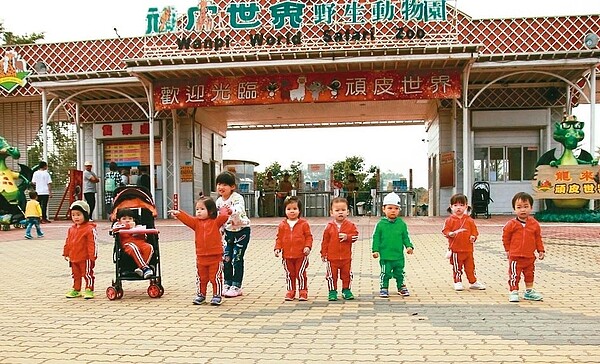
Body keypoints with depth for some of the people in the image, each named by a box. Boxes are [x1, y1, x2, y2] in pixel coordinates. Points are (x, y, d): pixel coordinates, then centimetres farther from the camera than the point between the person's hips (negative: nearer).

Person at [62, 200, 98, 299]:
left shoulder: (90, 229, -15)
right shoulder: (71, 229, 8)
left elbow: (92, 243, -16)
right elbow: (68, 242, 17)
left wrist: (92, 256, -17)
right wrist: (66, 253, 16)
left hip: (85, 258, -7)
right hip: (73, 258, 7)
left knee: (87, 274, 1)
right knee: (76, 274, 18)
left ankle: (89, 290, 10)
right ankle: (76, 290, 29)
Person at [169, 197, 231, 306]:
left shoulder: (215, 222, -3)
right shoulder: (196, 222, 5)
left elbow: (224, 216, -17)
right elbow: (187, 219, -9)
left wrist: (224, 210, 1)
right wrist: (178, 213, -23)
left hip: (215, 257, -4)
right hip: (201, 257, 4)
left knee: (216, 277, 3)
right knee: (201, 278, 14)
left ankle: (217, 295, 14)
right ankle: (200, 295, 27)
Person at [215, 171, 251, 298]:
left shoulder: (237, 198, -19)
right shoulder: (219, 201, 1)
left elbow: (239, 211, -40)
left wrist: (231, 210, -60)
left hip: (242, 230, -6)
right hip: (228, 231, 6)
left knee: (237, 259, -4)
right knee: (226, 258, 7)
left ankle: (236, 286, 5)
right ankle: (227, 284, 20)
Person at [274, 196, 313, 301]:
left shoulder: (304, 223, -2)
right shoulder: (282, 225, 5)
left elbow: (308, 237, -1)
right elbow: (279, 238, 8)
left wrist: (307, 247, -14)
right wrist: (277, 248, -3)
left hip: (301, 255, -3)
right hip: (287, 255, 3)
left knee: (301, 274, 3)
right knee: (289, 274, 12)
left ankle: (303, 292, 14)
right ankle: (290, 291, 23)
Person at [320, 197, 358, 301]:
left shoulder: (350, 225, -2)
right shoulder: (329, 226, -3)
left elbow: (355, 235, -3)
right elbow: (325, 241, 1)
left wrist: (347, 237, -21)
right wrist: (323, 253, 0)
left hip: (346, 257, 1)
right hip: (332, 257, -1)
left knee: (347, 274, 11)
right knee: (332, 275, 5)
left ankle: (346, 290, 26)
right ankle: (332, 291, 17)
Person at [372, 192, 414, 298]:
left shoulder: (402, 224, 1)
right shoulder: (380, 224, -5)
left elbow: (405, 237, 8)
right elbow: (376, 238, -1)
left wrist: (409, 246, -6)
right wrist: (375, 250, -6)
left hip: (399, 256, 2)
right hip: (385, 256, -2)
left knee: (399, 273, 16)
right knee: (385, 273, 3)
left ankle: (401, 287, 32)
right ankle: (384, 288, 17)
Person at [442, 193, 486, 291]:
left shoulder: (469, 220, 4)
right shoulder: (450, 220, -4)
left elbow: (474, 230, 9)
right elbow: (445, 230, -4)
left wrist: (473, 236, -10)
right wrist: (450, 234, -24)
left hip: (468, 249, 3)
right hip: (455, 249, -2)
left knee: (470, 266, 13)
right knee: (457, 267, 6)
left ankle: (473, 282, 26)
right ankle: (458, 282, 18)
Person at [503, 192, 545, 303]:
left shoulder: (534, 224, 0)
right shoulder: (511, 224, -9)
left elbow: (538, 238, 9)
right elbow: (505, 237, 1)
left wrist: (541, 250, 7)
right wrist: (508, 250, 4)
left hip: (530, 256, 4)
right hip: (515, 256, -4)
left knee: (530, 274, 17)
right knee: (514, 275, -2)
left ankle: (529, 291, 33)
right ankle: (513, 292, 9)